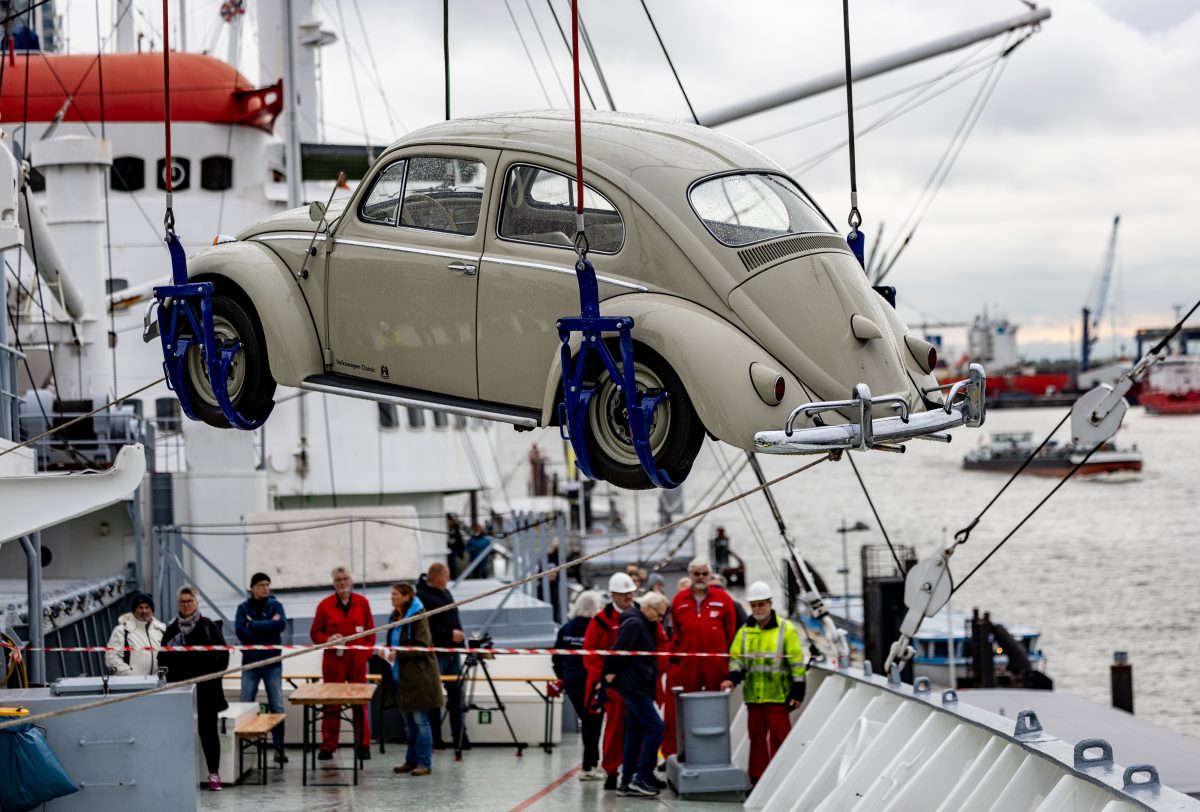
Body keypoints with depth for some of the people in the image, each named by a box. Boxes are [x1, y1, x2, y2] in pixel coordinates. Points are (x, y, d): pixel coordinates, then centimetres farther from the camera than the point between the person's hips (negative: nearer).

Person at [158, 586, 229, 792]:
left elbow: (223, 654, 2)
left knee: (208, 729, -1)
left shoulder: (208, 626, 1)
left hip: (205, 689, -2)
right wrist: (167, 676, 0)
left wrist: (213, 674, -6)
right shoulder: (171, 629, 8)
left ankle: (214, 773, 5)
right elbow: (162, 658, 14)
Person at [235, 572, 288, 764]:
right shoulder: (244, 608, 4)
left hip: (272, 662, 0)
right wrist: (267, 628, -14)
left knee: (277, 707, -1)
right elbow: (240, 631, -11)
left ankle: (279, 747, 4)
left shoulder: (275, 605, 3)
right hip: (250, 662, 0)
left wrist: (254, 624, -13)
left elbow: (281, 624, -15)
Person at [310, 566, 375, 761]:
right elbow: (315, 632, 6)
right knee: (331, 705, 1)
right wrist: (328, 639, -13)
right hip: (333, 660, -1)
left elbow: (370, 630, 9)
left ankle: (363, 745, 11)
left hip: (357, 661, 1)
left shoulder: (362, 603, 6)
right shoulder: (325, 605, 3)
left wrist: (368, 651, -2)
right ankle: (328, 747, 7)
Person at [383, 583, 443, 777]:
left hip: (419, 677, -8)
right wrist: (388, 653, 3)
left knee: (420, 720, -6)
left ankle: (424, 763, -2)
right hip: (402, 677, 8)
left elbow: (422, 648, -17)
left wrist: (398, 654, -21)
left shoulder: (418, 618, -12)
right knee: (408, 721, 12)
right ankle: (411, 760, 19)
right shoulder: (395, 618, 12)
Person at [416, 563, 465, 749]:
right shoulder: (422, 597, -14)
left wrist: (459, 634, 13)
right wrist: (449, 634, -20)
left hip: (453, 651, 8)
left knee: (456, 693, 9)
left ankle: (458, 736, 15)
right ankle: (435, 739, 5)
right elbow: (427, 628, -21)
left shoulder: (445, 593, 14)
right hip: (435, 653, -8)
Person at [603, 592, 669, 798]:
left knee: (635, 734, 11)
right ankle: (641, 778, -11)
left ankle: (627, 782, 14)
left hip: (637, 688, 10)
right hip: (634, 687, -10)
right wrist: (611, 672, -12)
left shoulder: (644, 624, 18)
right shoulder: (634, 623, -14)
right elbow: (619, 650, -20)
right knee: (654, 727, -12)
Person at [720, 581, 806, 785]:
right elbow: (736, 658, 15)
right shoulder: (745, 631, 13)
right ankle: (757, 779, 13)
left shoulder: (786, 629, 0)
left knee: (779, 737, -5)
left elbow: (797, 662, -2)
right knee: (757, 737, 8)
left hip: (778, 695, -4)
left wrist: (797, 692, -6)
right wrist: (732, 678, -5)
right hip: (753, 695, 4)